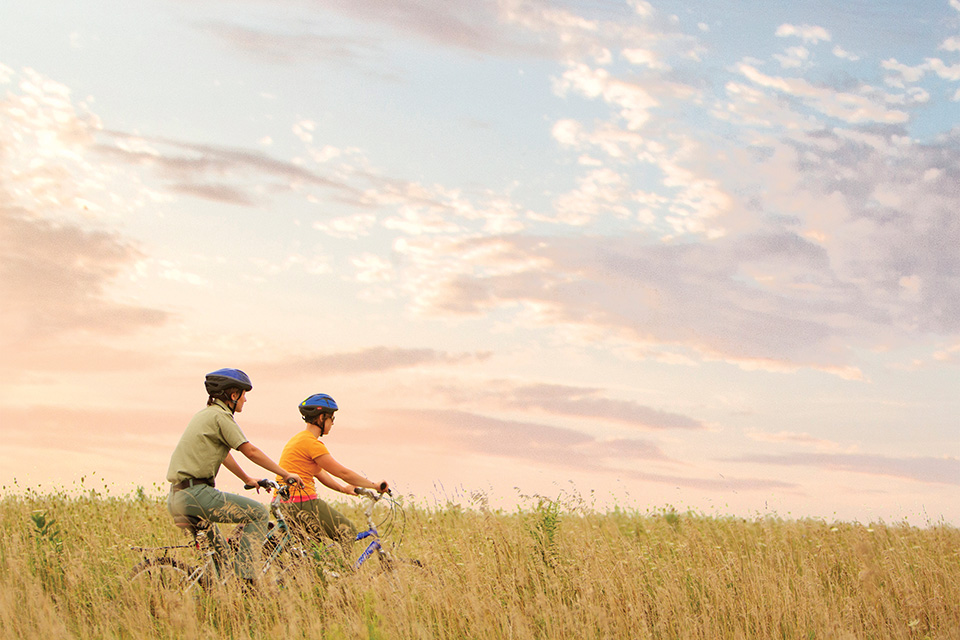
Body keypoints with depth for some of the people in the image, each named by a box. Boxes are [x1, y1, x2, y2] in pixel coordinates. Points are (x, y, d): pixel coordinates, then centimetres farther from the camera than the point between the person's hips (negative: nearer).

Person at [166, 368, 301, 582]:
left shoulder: (205, 413, 20)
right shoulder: (220, 416, -9)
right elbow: (251, 452, -9)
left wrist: (247, 480, 39)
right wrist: (285, 474, -1)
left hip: (176, 499, 10)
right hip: (195, 494, -10)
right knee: (259, 513, -7)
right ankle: (243, 576, -10)